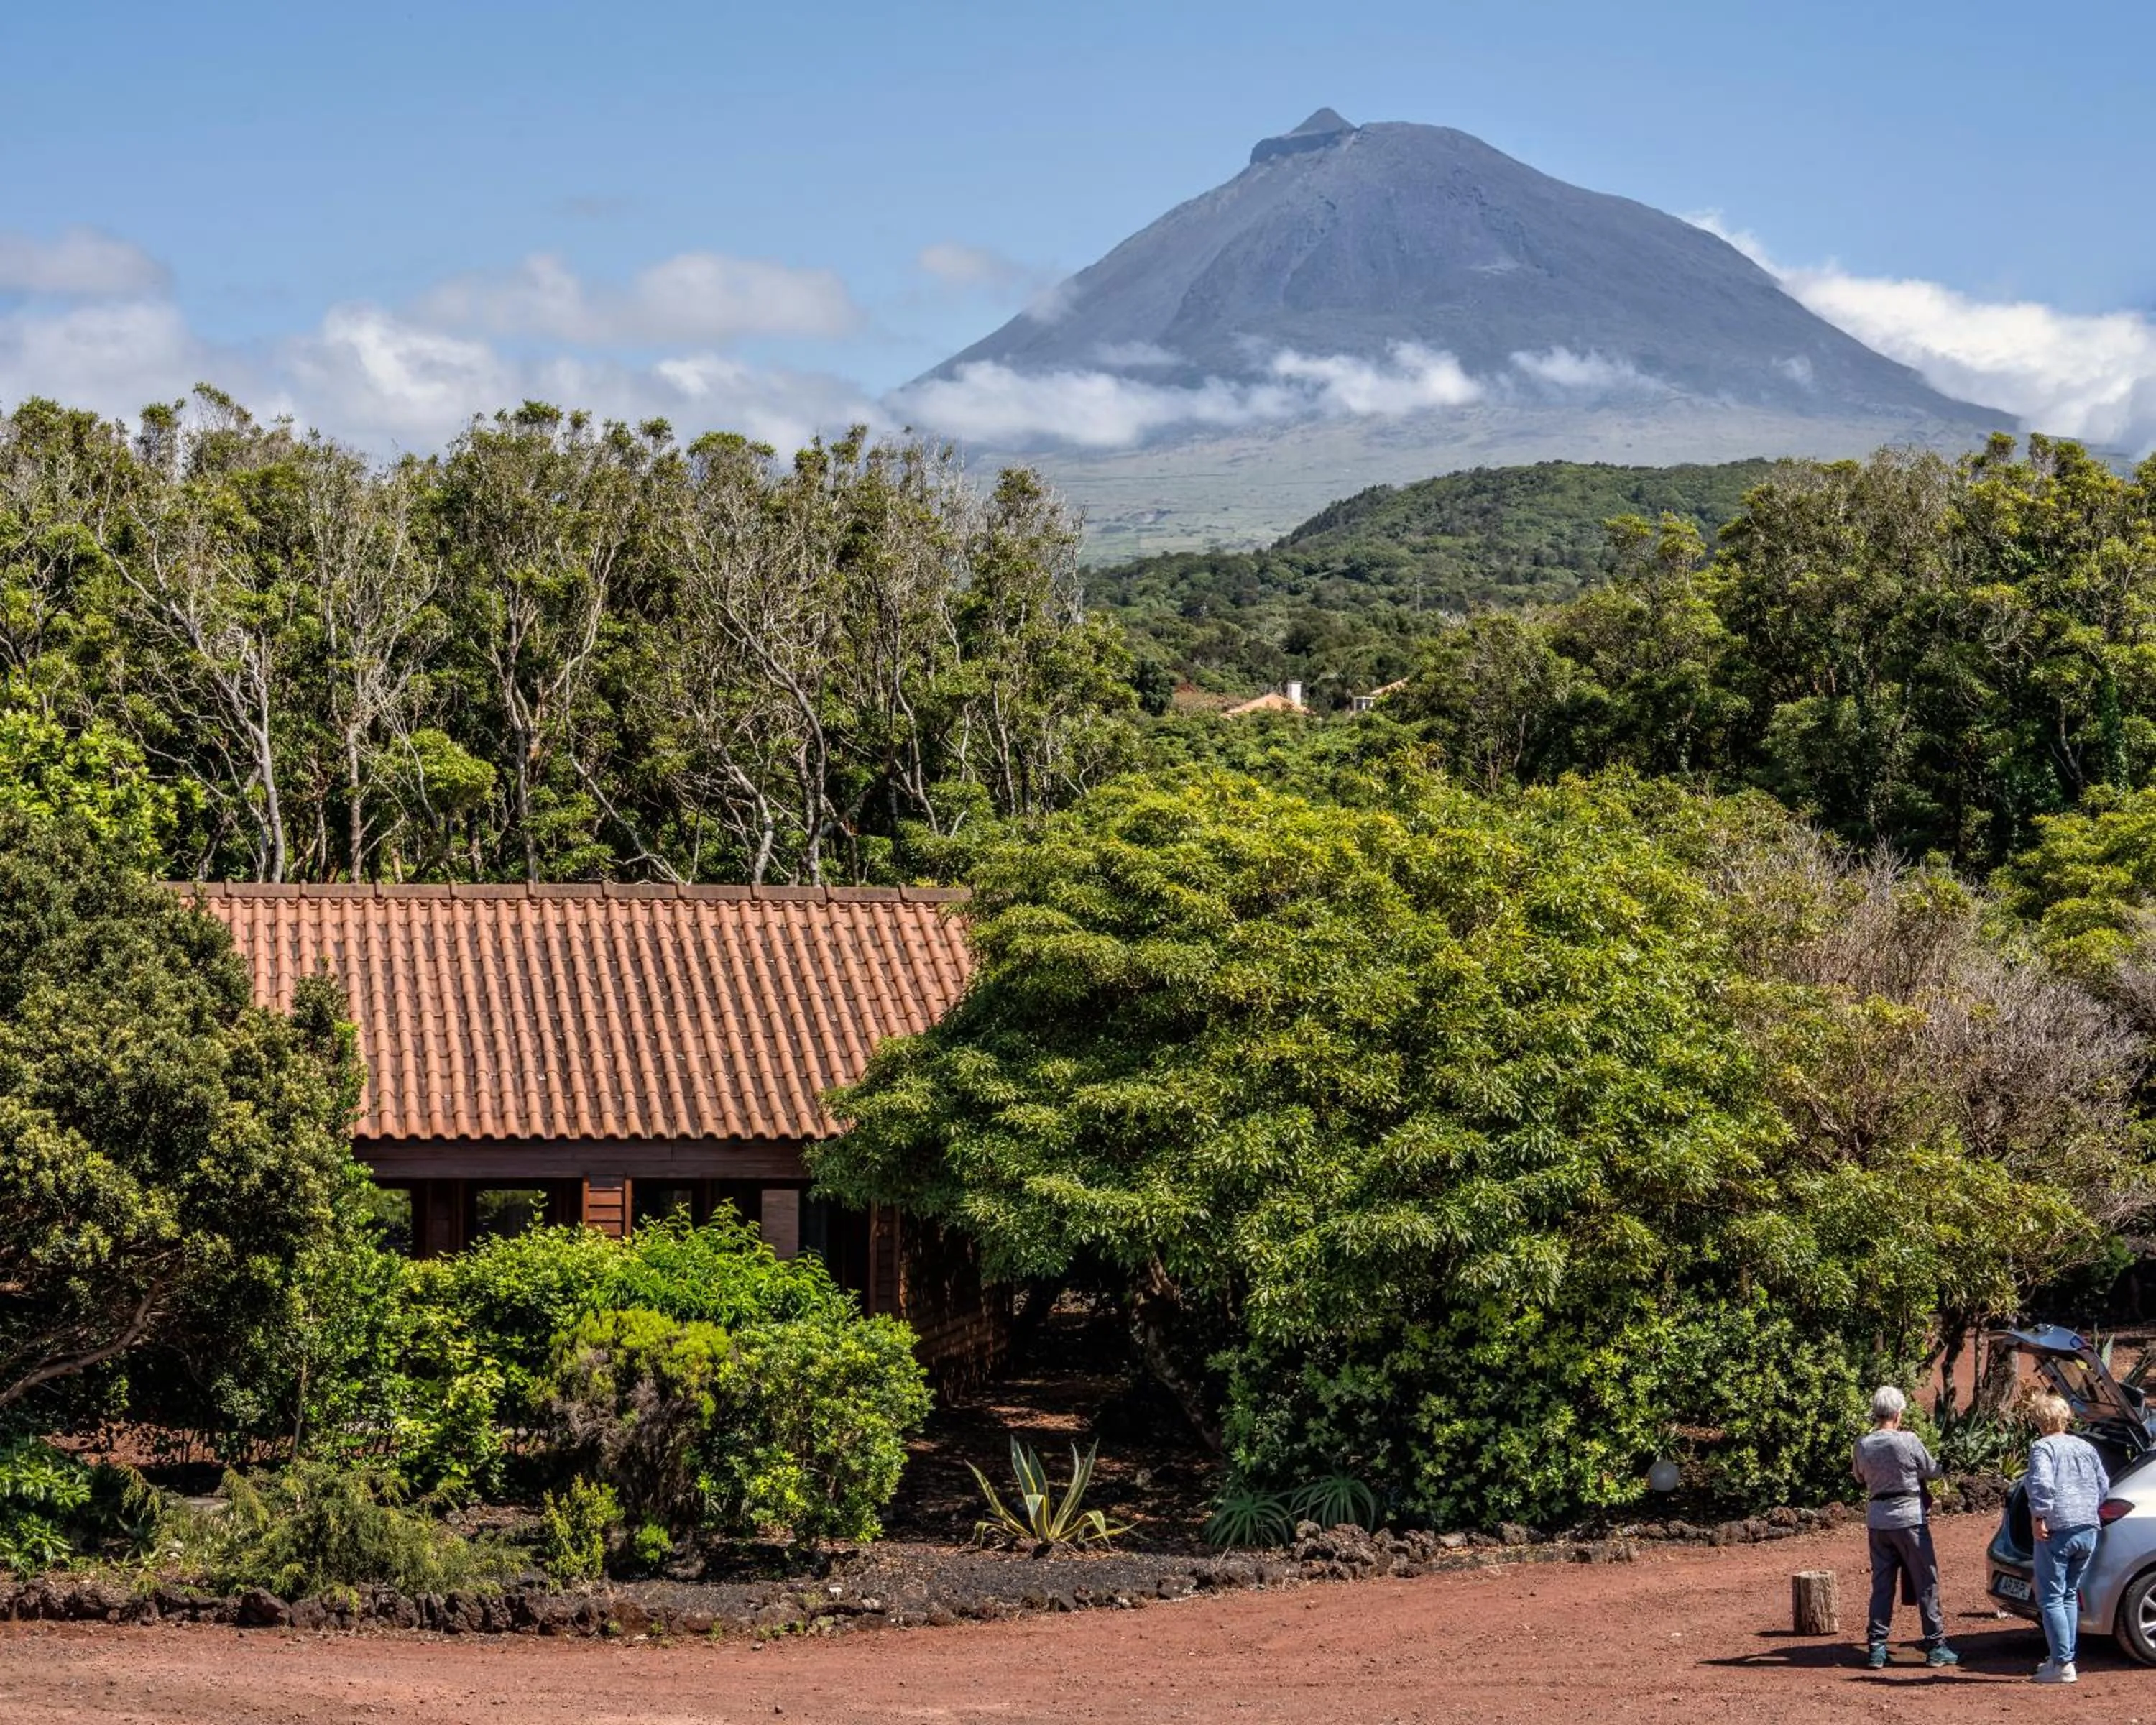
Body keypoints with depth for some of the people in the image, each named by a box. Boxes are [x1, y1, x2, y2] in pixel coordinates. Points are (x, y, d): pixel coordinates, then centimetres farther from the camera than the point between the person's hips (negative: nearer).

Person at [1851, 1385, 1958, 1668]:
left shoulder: (1863, 1444, -2)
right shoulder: (1908, 1441, -15)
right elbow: (1933, 1472, -1)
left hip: (1877, 1519, 4)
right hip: (1909, 1518, -4)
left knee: (1881, 1584, 10)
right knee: (1926, 1583, 4)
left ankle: (1877, 1647, 8)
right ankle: (1936, 1646, 5)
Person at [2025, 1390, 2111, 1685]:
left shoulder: (2042, 1447, -6)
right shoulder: (2086, 1448, 14)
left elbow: (2042, 1484, -22)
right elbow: (2104, 1487, 17)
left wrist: (2038, 1517, -15)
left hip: (2057, 1531, -7)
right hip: (2087, 1531, 7)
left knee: (2051, 1599, -3)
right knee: (2070, 1596, 18)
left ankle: (2063, 1665, -8)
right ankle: (2066, 1658, 19)